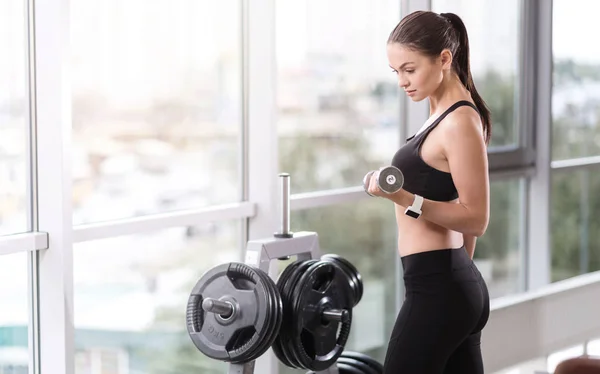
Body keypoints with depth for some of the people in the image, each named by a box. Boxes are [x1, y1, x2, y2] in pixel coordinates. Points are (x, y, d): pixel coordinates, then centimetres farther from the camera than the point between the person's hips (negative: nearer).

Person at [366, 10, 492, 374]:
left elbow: (475, 218, -18)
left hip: (436, 287, -10)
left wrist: (406, 200, -28)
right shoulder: (448, 116, 14)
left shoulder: (459, 123, -16)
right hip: (458, 284, 10)